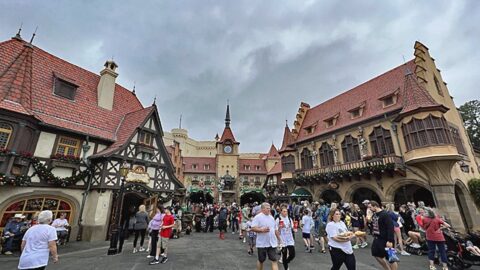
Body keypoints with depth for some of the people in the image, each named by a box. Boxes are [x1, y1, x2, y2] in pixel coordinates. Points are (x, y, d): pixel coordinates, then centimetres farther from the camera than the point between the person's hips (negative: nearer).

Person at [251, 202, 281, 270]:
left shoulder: (271, 217, 10)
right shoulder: (258, 217, -11)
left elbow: (275, 229, 18)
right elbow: (253, 228, -18)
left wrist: (279, 239, 19)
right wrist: (262, 230, -30)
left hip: (272, 243, 5)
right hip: (262, 244, -5)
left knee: (274, 260, 2)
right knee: (261, 260, 11)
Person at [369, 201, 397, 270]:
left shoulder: (385, 214, -20)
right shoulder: (374, 215, 6)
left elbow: (390, 228, -25)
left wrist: (390, 241, -27)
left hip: (385, 240, -9)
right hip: (377, 239, 9)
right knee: (377, 256, 18)